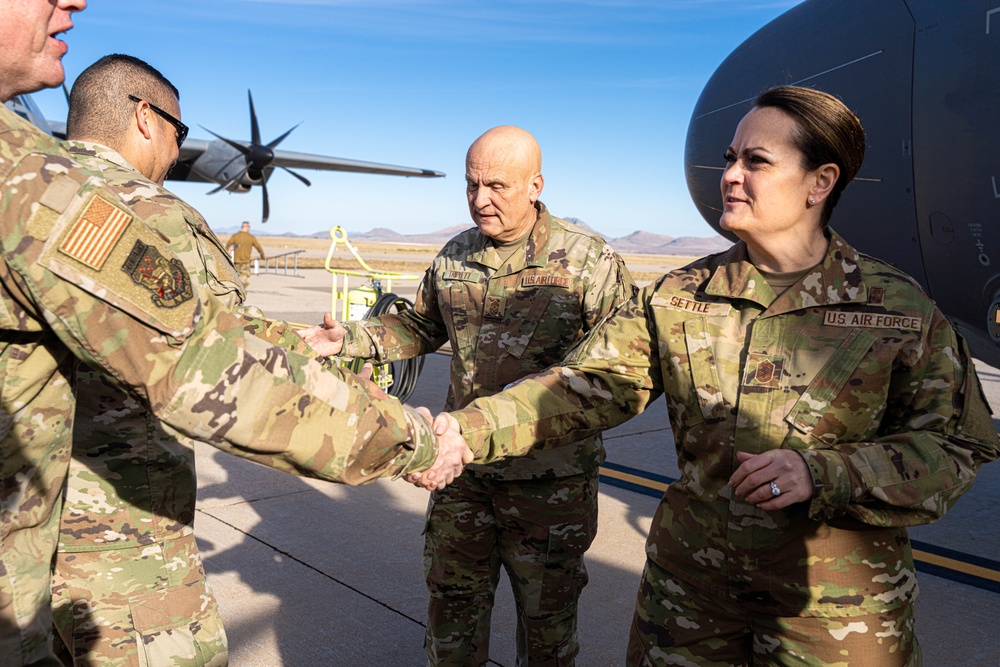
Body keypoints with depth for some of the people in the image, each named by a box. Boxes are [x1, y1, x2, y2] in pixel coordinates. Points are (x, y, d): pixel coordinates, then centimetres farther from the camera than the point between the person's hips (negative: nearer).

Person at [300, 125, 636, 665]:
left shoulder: (588, 261, -11)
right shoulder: (454, 257, 5)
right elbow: (420, 327, 19)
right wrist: (350, 340, 4)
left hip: (550, 479, -4)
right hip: (463, 467, 4)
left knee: (547, 614, 14)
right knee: (453, 599, 18)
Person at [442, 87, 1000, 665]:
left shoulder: (899, 309, -8)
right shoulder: (678, 297, -2)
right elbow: (589, 385, -8)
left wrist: (823, 474, -23)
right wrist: (471, 430, -21)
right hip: (690, 584, 3)